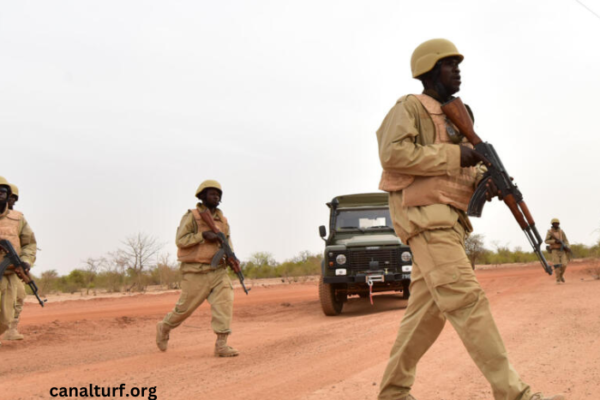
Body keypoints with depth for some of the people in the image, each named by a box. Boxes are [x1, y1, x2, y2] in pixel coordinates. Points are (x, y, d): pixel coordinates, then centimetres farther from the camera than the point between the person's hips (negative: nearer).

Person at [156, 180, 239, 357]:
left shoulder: (222, 220, 12)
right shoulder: (192, 216, -6)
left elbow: (227, 242, 18)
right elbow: (180, 240, -13)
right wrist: (203, 235, -22)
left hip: (218, 270, 5)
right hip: (196, 272, -5)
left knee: (225, 302, -12)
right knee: (186, 307, 5)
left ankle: (221, 344, -10)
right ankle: (164, 328, 32)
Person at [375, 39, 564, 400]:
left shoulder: (454, 117, 25)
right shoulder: (410, 107, -1)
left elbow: (462, 172, 22)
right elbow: (393, 154, -17)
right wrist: (454, 155, -14)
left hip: (450, 220, 9)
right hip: (425, 215, -9)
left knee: (428, 309, 8)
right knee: (468, 301, -16)